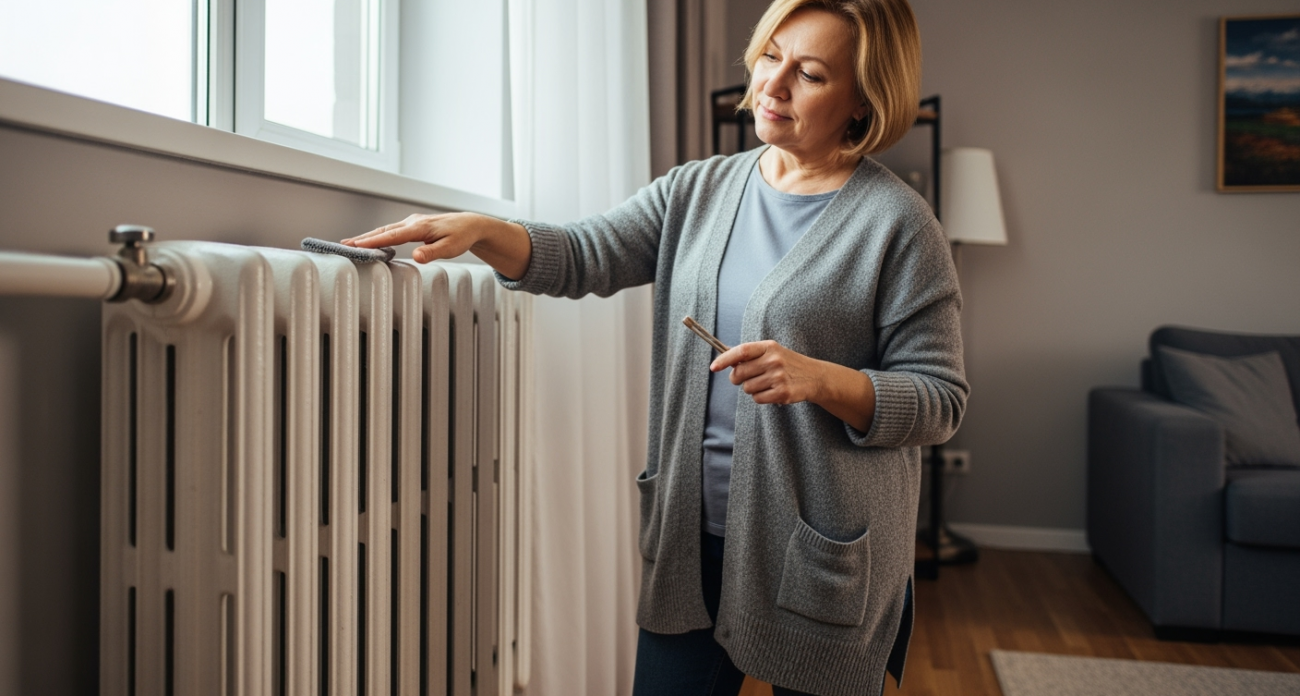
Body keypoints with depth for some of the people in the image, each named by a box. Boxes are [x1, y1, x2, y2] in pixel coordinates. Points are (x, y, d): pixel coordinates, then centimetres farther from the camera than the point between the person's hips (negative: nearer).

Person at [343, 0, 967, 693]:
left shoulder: (897, 221, -8)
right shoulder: (698, 190, 7)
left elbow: (940, 399, -7)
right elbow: (583, 257, -2)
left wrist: (818, 378, -24)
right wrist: (480, 231, -20)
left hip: (823, 551, -3)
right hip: (691, 532, 4)